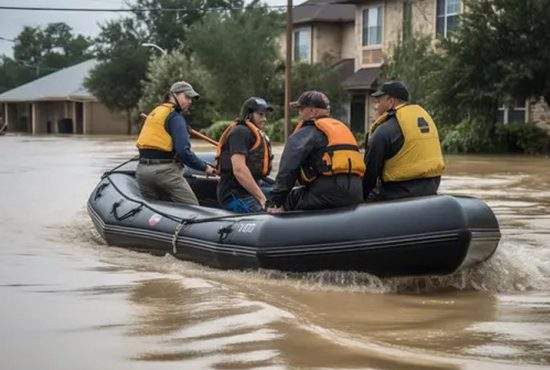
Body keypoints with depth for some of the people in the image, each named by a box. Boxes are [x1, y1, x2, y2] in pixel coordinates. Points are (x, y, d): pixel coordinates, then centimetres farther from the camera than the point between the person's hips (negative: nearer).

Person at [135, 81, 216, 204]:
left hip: (142, 170, 8)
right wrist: (204, 167, -8)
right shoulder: (175, 117, -7)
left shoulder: (154, 113, 21)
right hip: (165, 171, -8)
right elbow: (183, 151, -17)